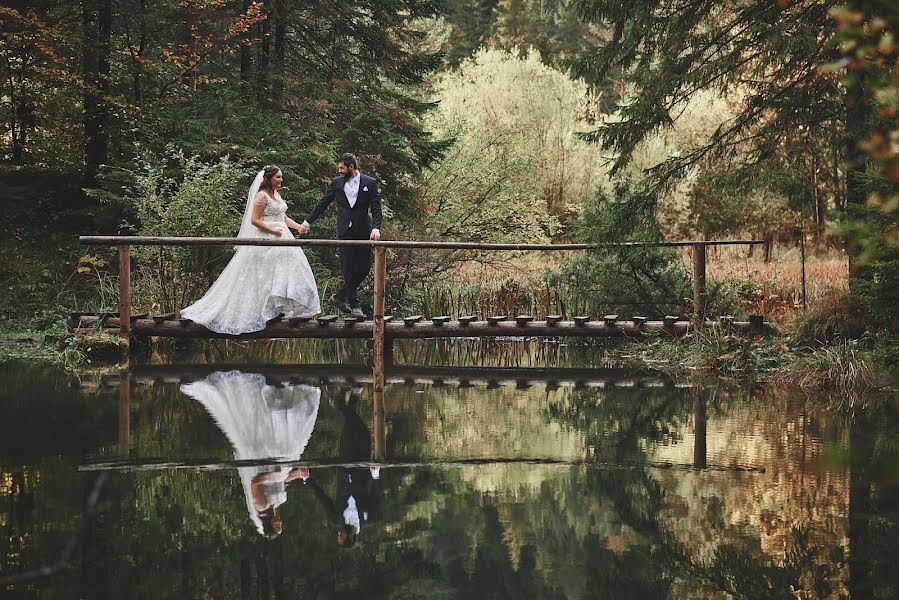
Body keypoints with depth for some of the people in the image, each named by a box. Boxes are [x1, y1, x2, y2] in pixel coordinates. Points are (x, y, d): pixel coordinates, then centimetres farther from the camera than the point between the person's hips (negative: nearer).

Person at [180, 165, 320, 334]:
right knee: (262, 276, -6)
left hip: (281, 237, 9)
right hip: (265, 239, -9)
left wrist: (299, 226, 6)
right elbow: (255, 220, -18)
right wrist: (272, 230, -20)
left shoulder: (276, 194, 14)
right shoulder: (262, 196, -13)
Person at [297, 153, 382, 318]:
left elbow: (376, 208, -3)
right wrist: (307, 222, 13)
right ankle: (354, 305, 3)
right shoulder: (337, 182, 7)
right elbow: (322, 204, 13)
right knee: (349, 270, -4)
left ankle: (339, 297, 17)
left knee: (364, 268, 0)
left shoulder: (370, 183, 1)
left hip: (363, 231, 0)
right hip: (345, 232, 0)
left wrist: (376, 228, -19)